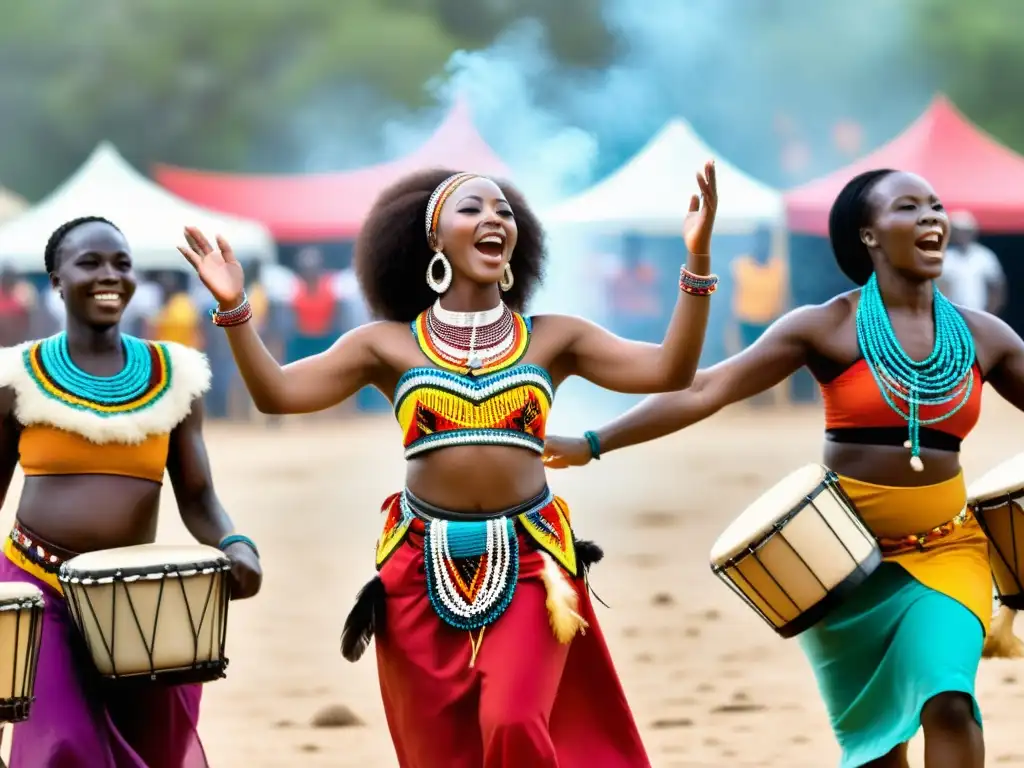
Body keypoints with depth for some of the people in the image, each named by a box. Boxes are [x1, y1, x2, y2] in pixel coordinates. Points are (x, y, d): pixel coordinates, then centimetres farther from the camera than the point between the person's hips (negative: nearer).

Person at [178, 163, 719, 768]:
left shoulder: (551, 339, 8)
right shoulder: (389, 345, 7)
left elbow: (669, 371, -2)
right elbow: (277, 393, 0)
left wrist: (697, 259, -12)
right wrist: (235, 310, -14)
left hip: (527, 563, -1)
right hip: (424, 568, 1)